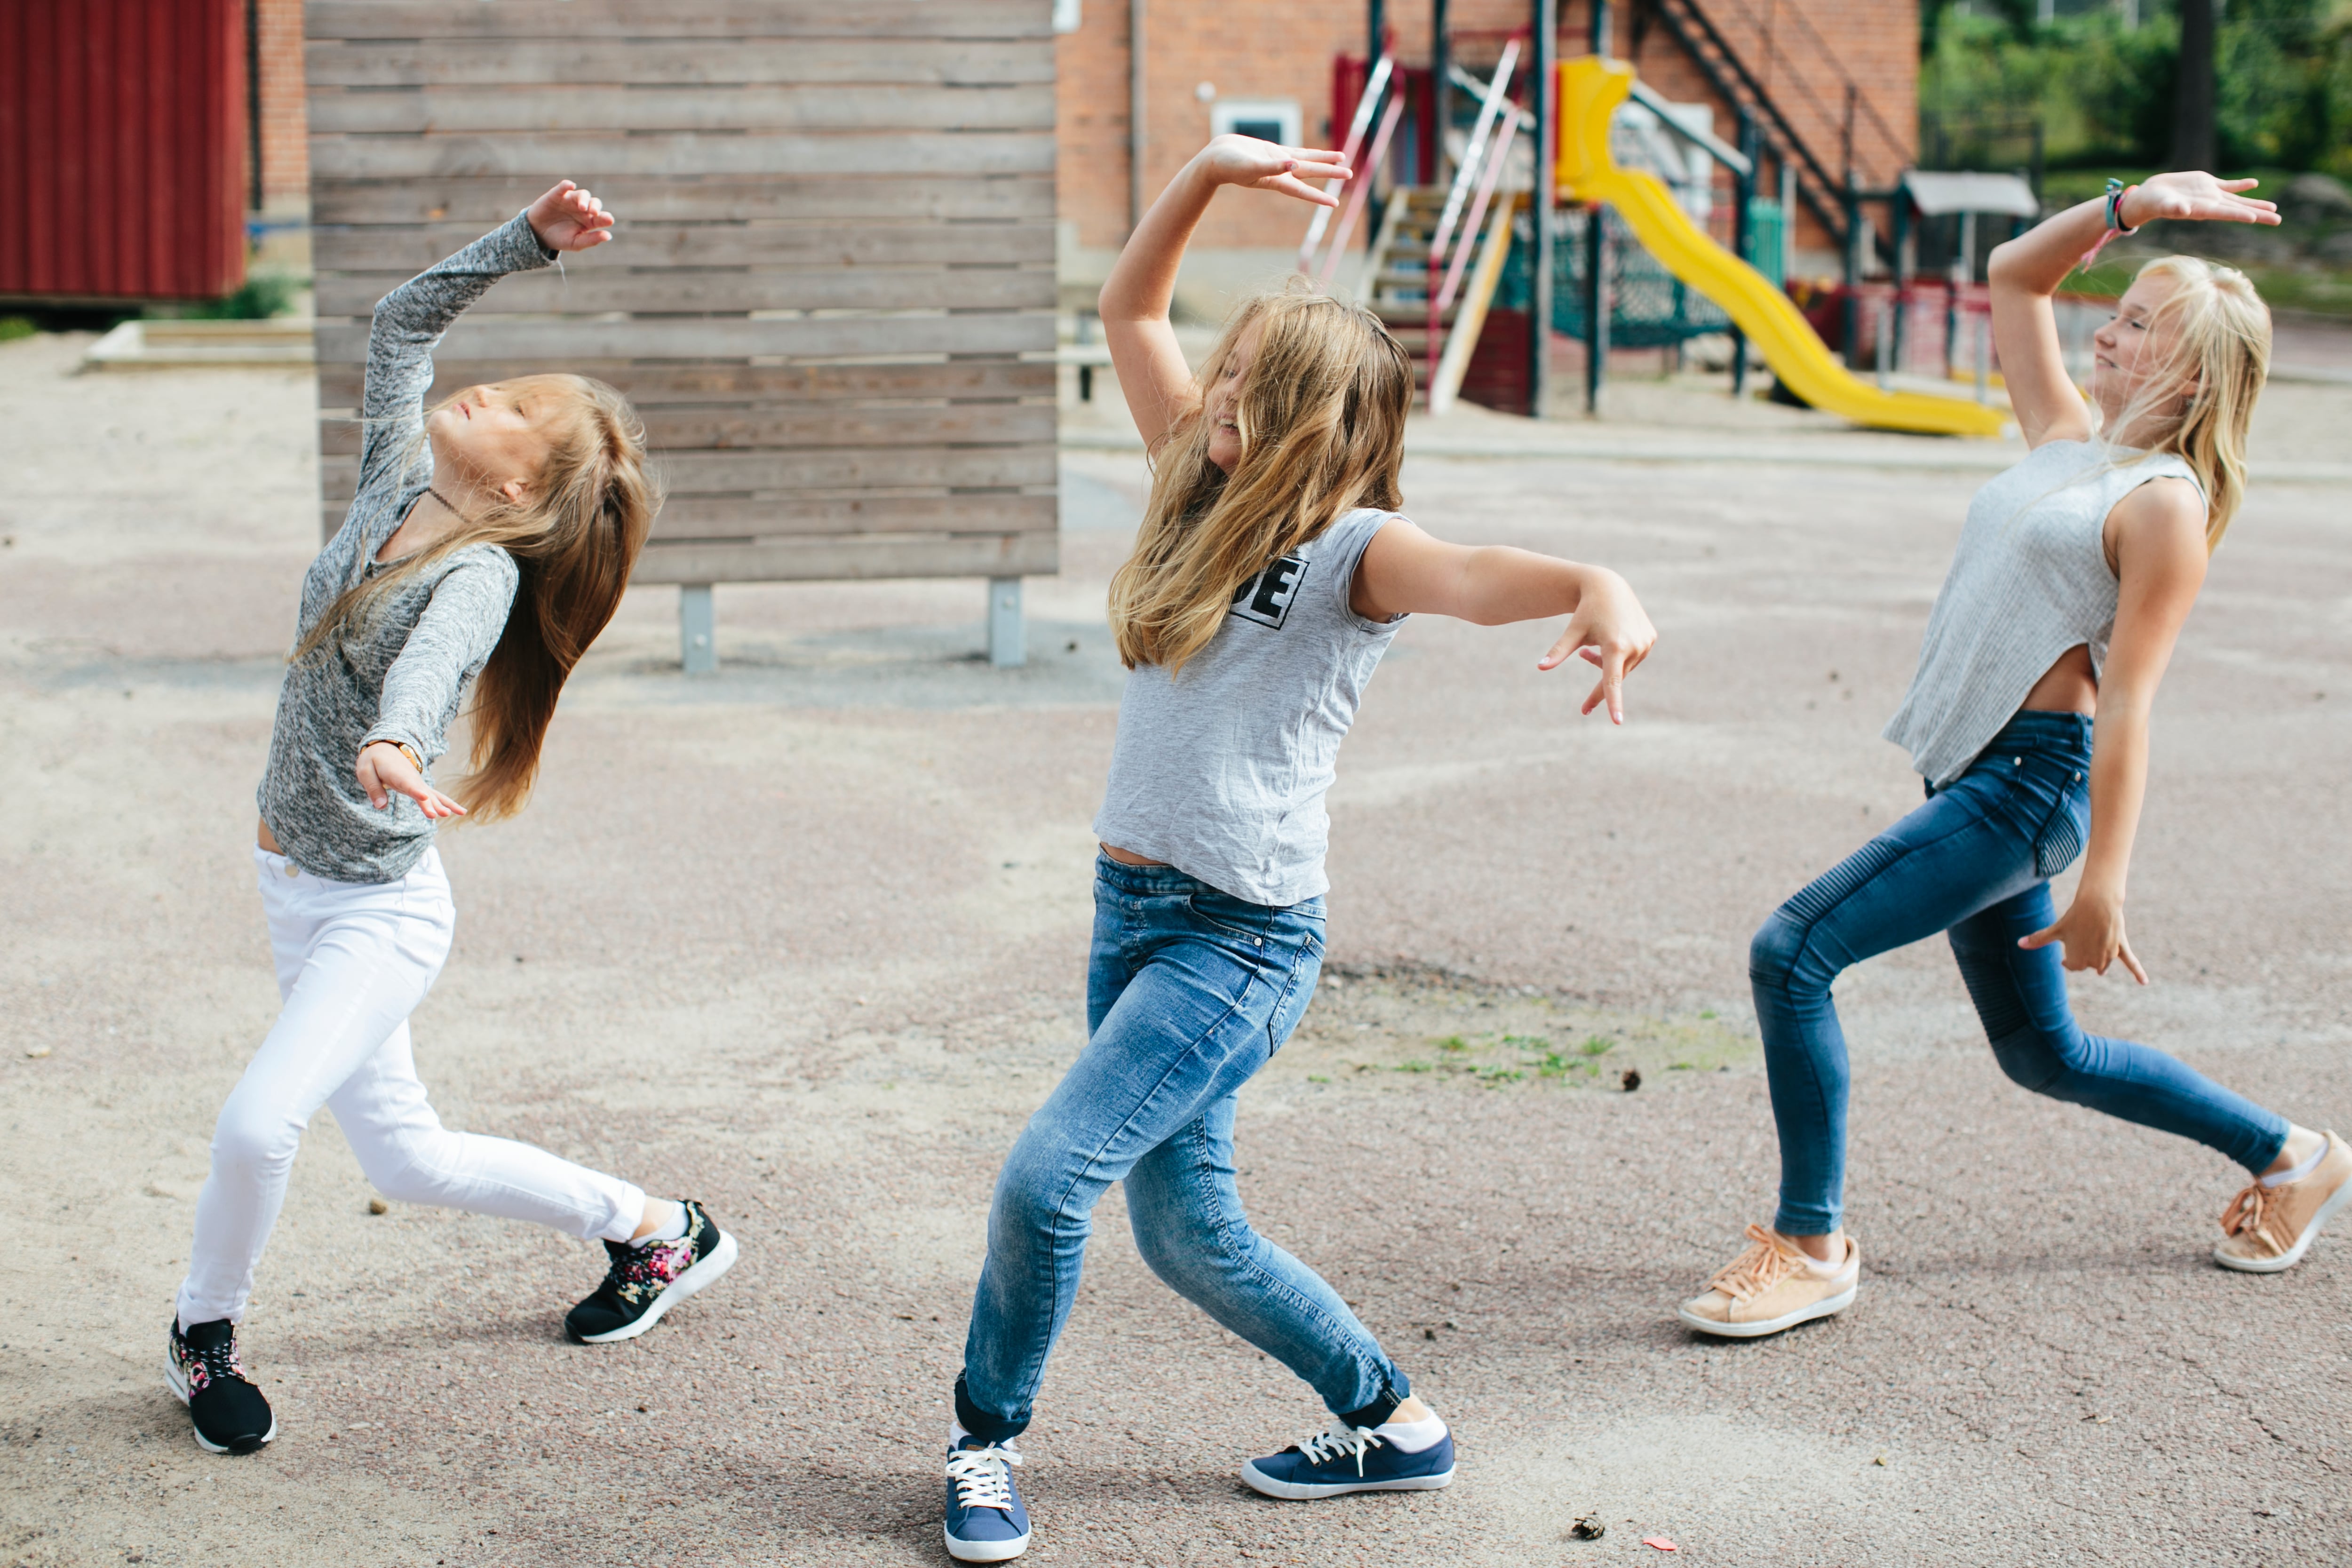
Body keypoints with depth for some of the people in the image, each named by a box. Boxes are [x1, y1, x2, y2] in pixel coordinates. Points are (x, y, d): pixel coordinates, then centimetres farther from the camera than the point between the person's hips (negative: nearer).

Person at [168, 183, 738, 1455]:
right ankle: (654, 1228, 33)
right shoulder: (397, 485, -1)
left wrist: (395, 740, -65)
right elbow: (405, 318, 9)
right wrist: (531, 241, 1)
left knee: (257, 1124, -21)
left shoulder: (482, 574, -21)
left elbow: (434, 658, -45)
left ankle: (207, 1328, 9)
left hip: (382, 910, -8)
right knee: (406, 1159, 16)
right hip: (297, 885, 8)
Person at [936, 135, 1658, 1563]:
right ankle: (1395, 1421, 30)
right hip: (1132, 905, 8)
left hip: (1245, 936, -8)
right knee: (1186, 1232, 13)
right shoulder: (1210, 492, 8)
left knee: (1049, 1177, -14)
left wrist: (1594, 586, -55)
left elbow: (1470, 577, -34)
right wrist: (1208, 173, 1)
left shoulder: (1353, 548, -12)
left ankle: (988, 1441, 9)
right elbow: (1129, 311, 14)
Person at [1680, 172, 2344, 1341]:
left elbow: (2125, 702, -16)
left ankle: (1812, 1247, -5)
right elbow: (2012, 277, 22)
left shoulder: (2164, 504, -10)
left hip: (2036, 780, -9)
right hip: (1972, 772, 9)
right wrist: (2129, 207, 12)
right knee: (2042, 1053, 19)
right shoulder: (2069, 440, 14)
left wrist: (2101, 886, -18)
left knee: (1794, 954, -16)